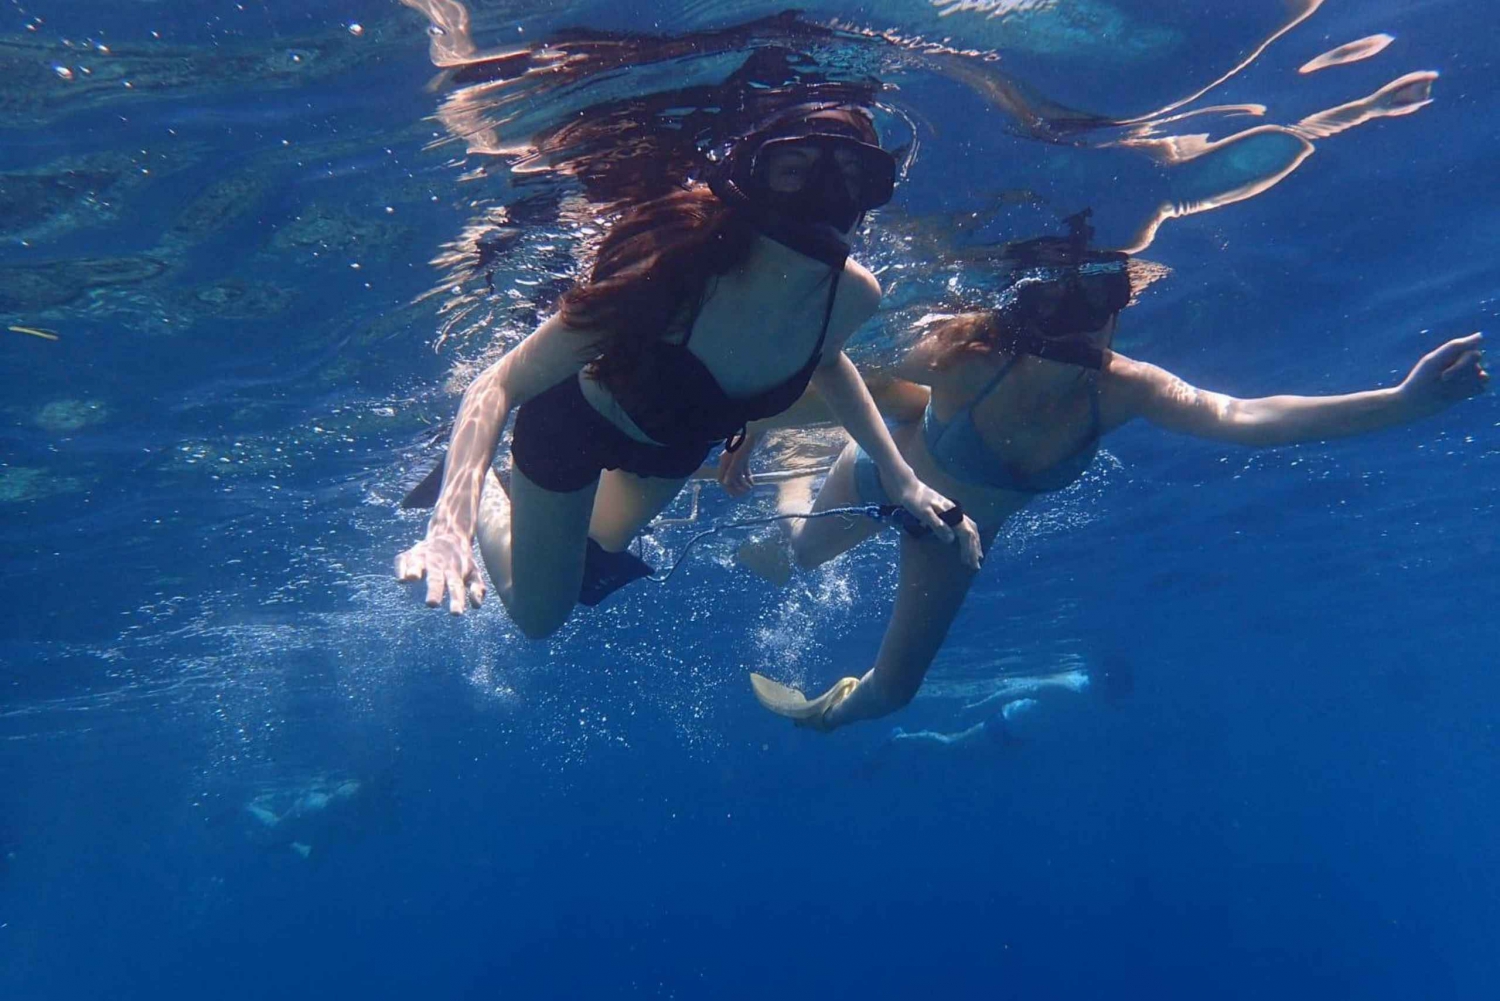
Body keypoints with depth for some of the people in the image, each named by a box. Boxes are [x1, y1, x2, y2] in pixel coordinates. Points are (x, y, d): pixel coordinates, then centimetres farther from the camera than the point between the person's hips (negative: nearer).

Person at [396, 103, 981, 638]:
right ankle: (476, 483, 35)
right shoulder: (672, 276, -44)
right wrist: (452, 520, -52)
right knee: (536, 617, 16)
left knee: (602, 543, 32)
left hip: (678, 441, 5)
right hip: (572, 425, -4)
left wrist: (899, 477, -5)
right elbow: (501, 385, -38)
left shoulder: (853, 295, -28)